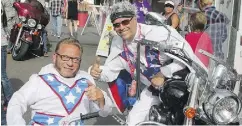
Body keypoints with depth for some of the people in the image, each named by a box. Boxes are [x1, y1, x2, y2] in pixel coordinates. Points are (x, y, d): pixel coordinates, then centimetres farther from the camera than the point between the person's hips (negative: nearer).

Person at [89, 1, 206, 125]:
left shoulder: (158, 33, -28)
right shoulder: (118, 43, -6)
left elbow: (187, 55, -28)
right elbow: (110, 69, -2)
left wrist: (163, 74, -28)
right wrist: (98, 71, -25)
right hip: (154, 88, 6)